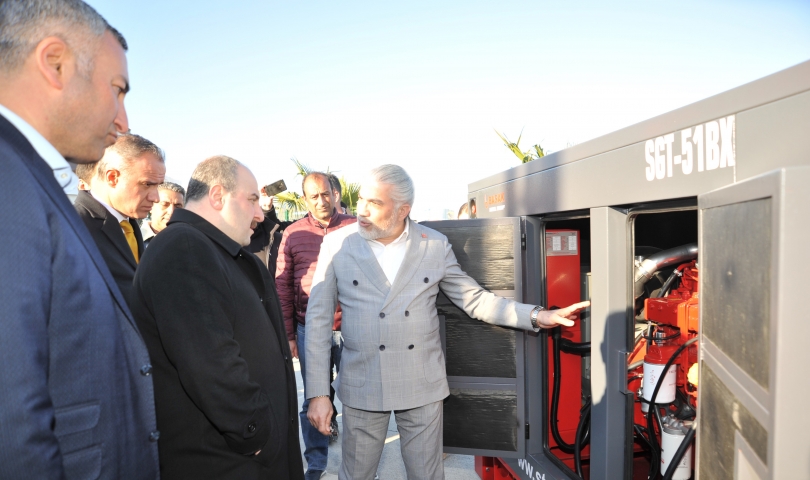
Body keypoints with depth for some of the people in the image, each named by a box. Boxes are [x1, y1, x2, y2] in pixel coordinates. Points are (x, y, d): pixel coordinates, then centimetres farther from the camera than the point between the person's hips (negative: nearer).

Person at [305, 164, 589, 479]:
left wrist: (537, 317, -7)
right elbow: (318, 319, -2)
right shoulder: (337, 245, -5)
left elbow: (473, 299, 4)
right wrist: (317, 393, -5)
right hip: (361, 387, 0)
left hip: (422, 386, 1)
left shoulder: (435, 245, -2)